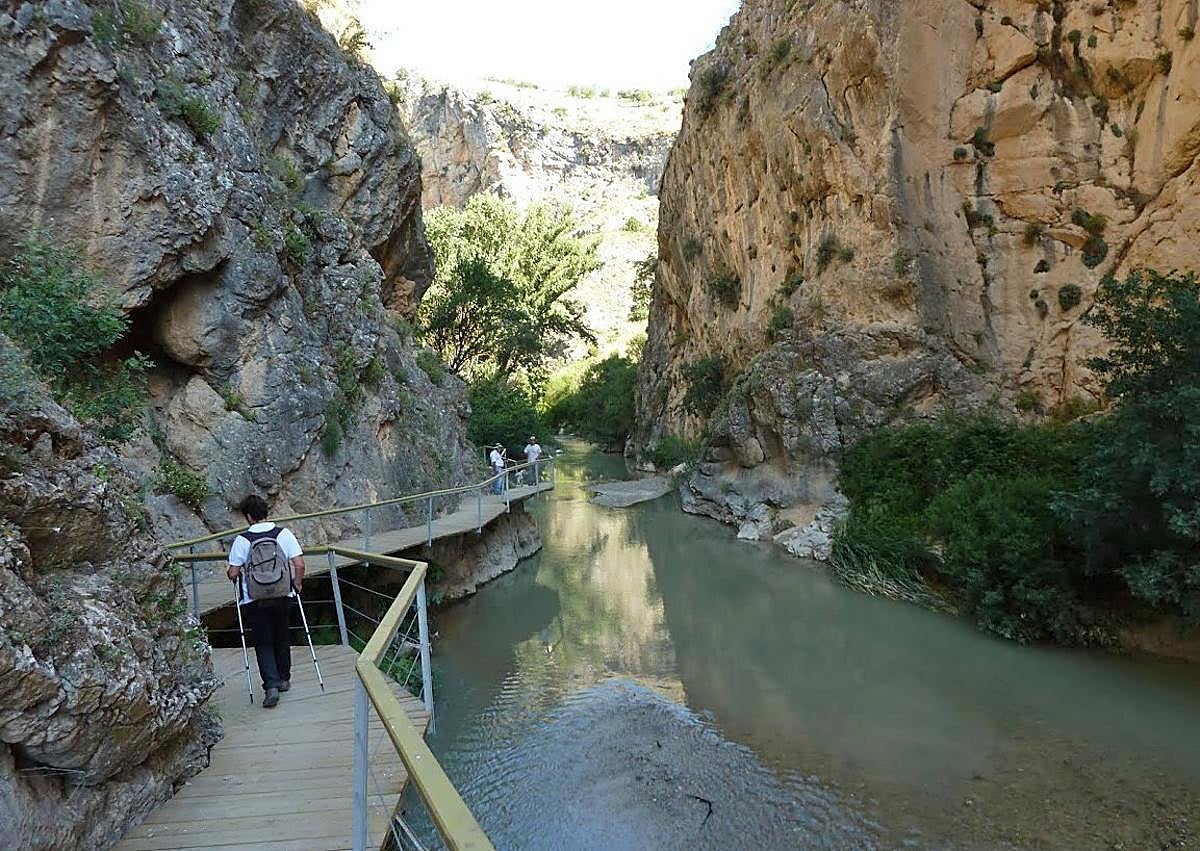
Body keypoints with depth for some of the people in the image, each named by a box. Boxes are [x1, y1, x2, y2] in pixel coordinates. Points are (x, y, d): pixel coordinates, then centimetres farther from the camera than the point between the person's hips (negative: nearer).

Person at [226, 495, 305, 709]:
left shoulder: (242, 540, -8)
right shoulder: (283, 534, -4)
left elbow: (232, 573, -6)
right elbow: (299, 564, -9)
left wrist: (235, 574, 17)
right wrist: (297, 584, 8)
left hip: (255, 600, -2)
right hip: (283, 595, 2)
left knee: (263, 643, 6)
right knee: (282, 638, 19)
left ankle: (271, 685, -9)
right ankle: (284, 679, 31)